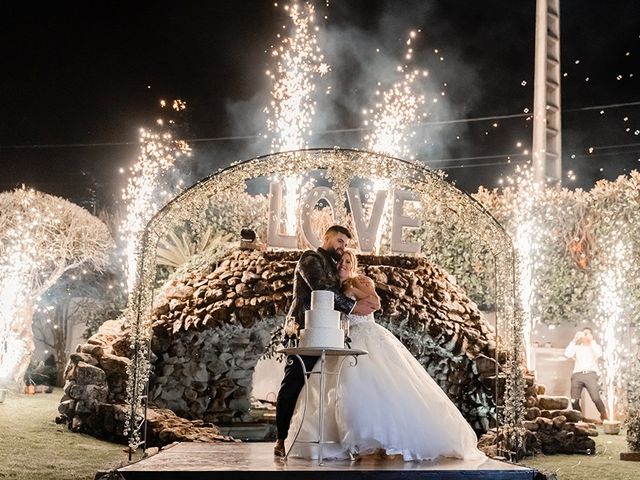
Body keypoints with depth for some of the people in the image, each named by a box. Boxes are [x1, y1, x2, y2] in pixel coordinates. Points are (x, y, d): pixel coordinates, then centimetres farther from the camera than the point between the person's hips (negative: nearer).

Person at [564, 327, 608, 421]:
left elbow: (599, 354, -4)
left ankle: (604, 417, -7)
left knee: (596, 398, -20)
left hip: (590, 374, -2)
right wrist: (574, 340, 0)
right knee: (574, 400, -11)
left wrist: (592, 340, -4)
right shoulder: (577, 347, 22)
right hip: (577, 375, 2)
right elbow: (567, 354, 3)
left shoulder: (595, 347, 20)